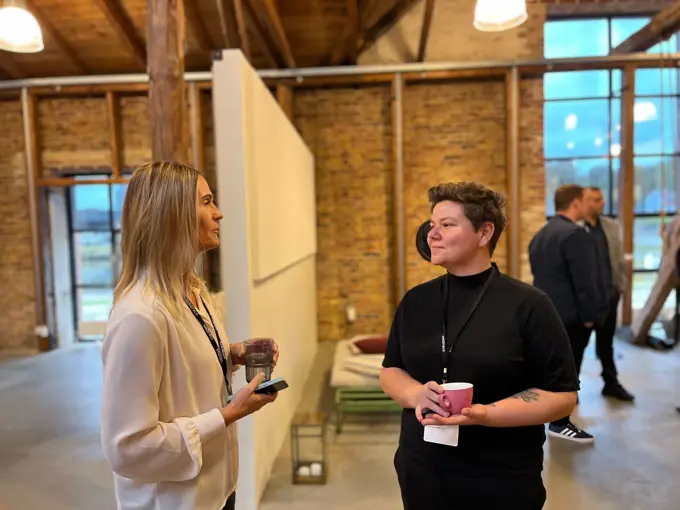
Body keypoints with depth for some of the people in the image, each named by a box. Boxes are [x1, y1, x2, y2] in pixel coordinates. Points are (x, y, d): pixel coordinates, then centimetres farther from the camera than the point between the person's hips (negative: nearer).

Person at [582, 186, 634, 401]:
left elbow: (619, 258, 13)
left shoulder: (611, 226, 8)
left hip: (609, 294, 5)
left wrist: (621, 286, 8)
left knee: (606, 342, 17)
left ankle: (611, 383, 30)